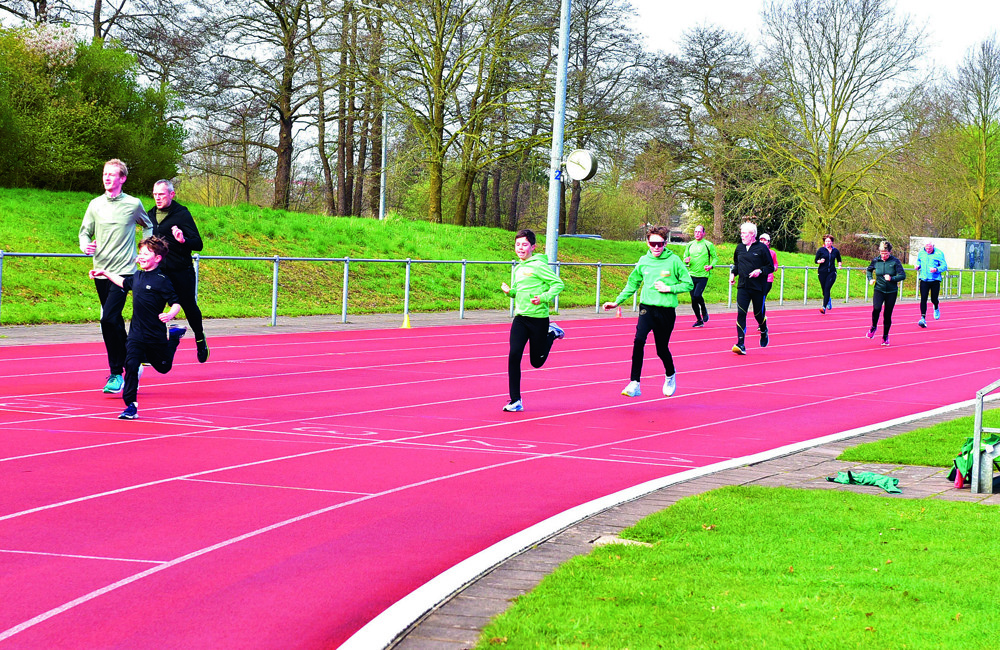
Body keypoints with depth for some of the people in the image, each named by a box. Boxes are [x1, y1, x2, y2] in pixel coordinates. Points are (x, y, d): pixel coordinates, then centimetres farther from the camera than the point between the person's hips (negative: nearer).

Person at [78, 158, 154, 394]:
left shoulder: (133, 204, 0)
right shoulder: (95, 205, 6)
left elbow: (148, 227, 17)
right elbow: (85, 231, 12)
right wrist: (85, 245, -10)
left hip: (123, 271, -4)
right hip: (101, 271, 4)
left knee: (108, 319, -18)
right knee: (114, 321, 12)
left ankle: (116, 373, -11)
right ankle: (128, 363, 26)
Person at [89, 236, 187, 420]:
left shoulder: (162, 280, -16)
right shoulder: (137, 277, 5)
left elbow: (176, 303, -16)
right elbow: (124, 282, 28)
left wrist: (170, 315, -35)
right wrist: (105, 273, 28)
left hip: (156, 335, -4)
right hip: (136, 334, 4)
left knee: (163, 367, 19)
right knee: (130, 364, -14)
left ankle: (174, 336, 46)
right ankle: (131, 405, -10)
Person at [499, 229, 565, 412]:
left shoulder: (538, 265, -10)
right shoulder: (517, 269, 12)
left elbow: (558, 284, -11)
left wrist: (544, 298, -24)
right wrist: (509, 291, 3)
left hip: (538, 317, -5)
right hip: (520, 317, 6)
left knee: (537, 361, 7)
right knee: (514, 356, -10)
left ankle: (552, 333, 34)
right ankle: (515, 401, -4)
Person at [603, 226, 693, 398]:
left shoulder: (674, 261, -3)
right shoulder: (643, 261, 5)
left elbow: (689, 284, 1)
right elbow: (632, 284, 19)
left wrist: (669, 288, -11)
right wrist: (617, 302, 15)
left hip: (666, 311, -1)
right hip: (647, 308, 1)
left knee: (662, 349, 9)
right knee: (639, 340, -22)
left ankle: (670, 376, 42)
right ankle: (634, 384, -21)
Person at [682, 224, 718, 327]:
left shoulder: (708, 245, -1)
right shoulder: (689, 245, 11)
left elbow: (715, 258, 4)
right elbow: (685, 258, 17)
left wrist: (711, 266, -14)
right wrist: (686, 261, -6)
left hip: (703, 275, -4)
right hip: (692, 275, 4)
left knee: (697, 295, -20)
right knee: (693, 299, 3)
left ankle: (704, 310, 10)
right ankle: (699, 320, 16)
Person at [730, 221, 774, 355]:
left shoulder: (762, 248, -5)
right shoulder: (739, 248, 9)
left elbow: (771, 267, -2)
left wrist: (760, 271, -18)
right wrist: (733, 273, 7)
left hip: (758, 287, -3)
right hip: (743, 287, 3)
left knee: (758, 313, 7)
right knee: (741, 314, -11)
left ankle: (764, 332, 42)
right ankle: (741, 345, -14)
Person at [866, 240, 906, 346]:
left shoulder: (895, 262, -9)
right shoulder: (876, 261, -1)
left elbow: (903, 275, -10)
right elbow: (869, 270, 19)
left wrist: (892, 278, -24)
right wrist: (870, 279, 2)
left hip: (891, 292, 0)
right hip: (879, 290, 0)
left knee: (888, 315, 4)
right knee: (876, 308, -26)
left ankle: (885, 337, 22)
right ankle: (874, 327, 1)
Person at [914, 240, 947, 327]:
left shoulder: (939, 254, -8)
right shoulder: (921, 253, 4)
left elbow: (944, 266, -7)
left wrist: (936, 269, -26)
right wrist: (918, 266, -1)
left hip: (935, 280, -2)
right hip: (924, 280, 2)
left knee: (934, 299, 6)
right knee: (923, 299, -10)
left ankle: (936, 308, 43)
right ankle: (923, 318, -11)